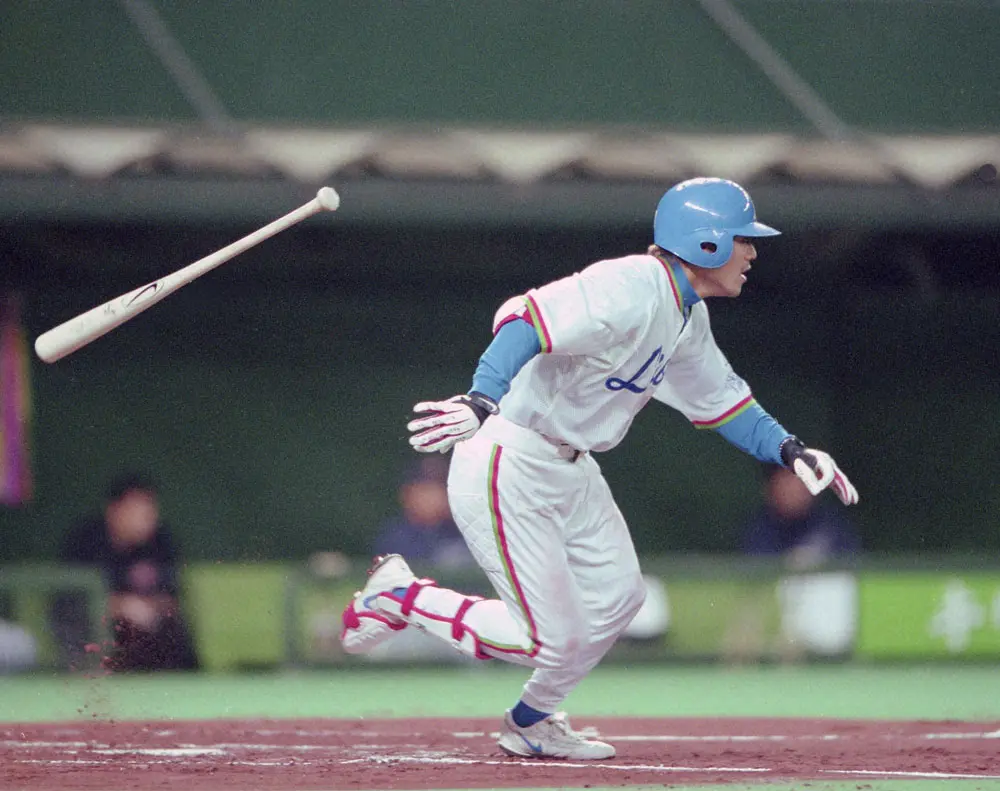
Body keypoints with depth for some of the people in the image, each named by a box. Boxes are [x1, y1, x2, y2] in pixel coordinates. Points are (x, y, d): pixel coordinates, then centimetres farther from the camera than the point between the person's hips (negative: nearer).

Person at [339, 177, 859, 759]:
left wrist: (790, 450, 11)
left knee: (617, 596, 13)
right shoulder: (631, 291, -24)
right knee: (556, 641, -9)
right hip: (508, 467, -10)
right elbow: (528, 319, -36)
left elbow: (719, 397, 22)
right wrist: (482, 401, -50)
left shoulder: (687, 317, 9)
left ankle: (533, 723, 32)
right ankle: (403, 598, 7)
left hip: (571, 467, 10)